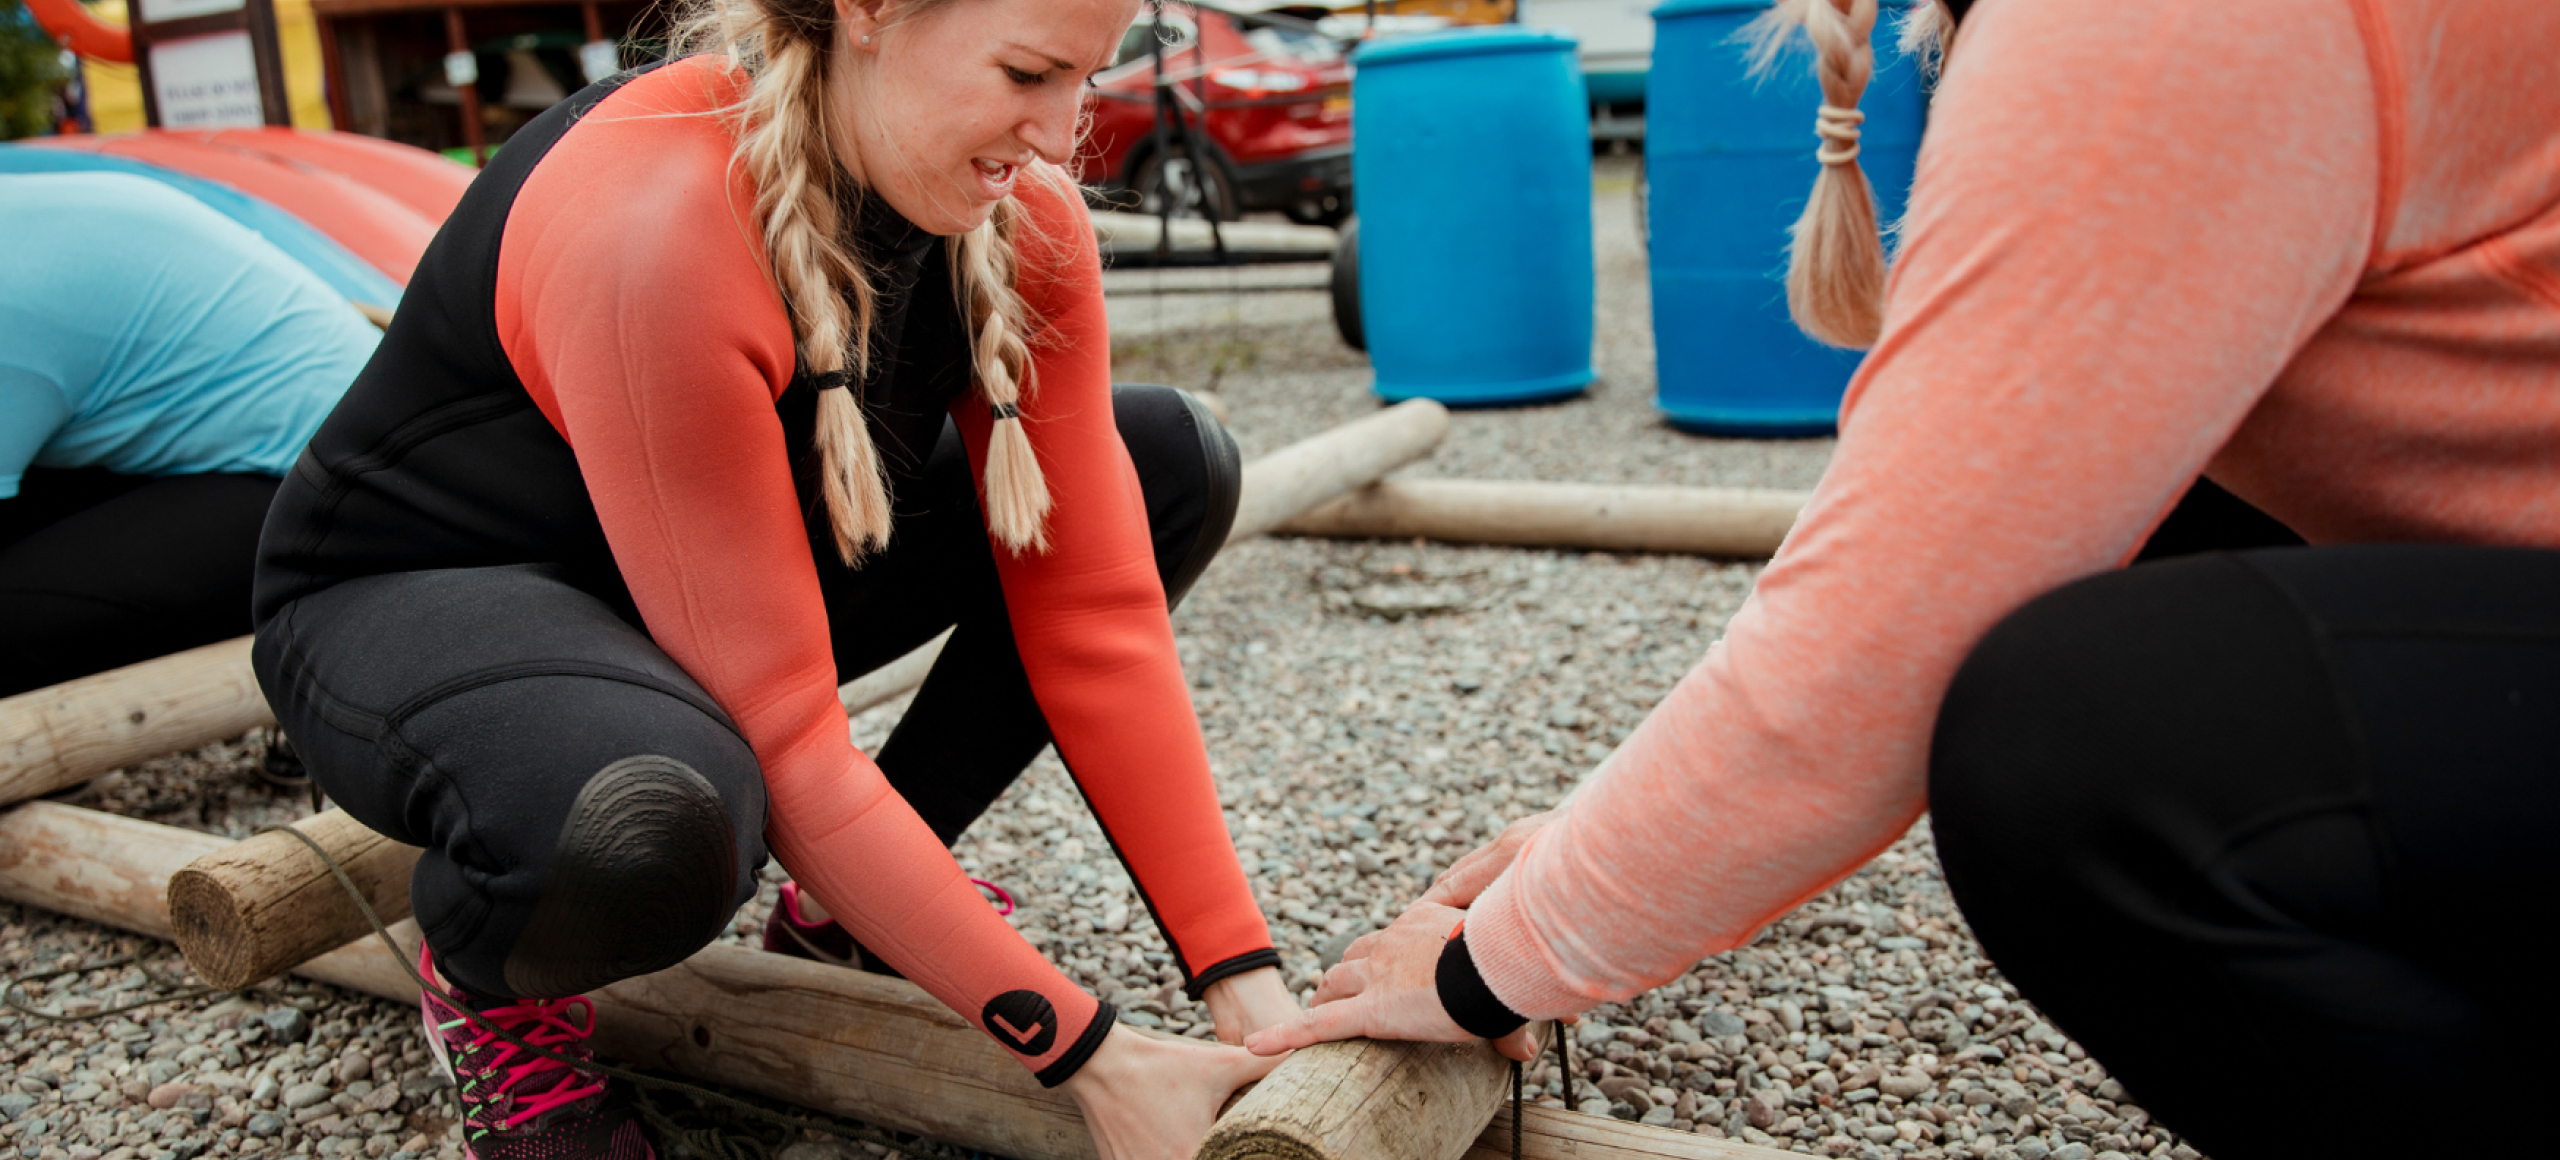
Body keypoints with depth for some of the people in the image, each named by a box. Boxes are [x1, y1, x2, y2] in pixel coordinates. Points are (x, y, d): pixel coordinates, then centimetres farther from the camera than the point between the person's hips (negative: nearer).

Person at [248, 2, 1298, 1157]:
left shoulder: (1021, 215, -14)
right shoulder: (655, 226, -35)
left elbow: (1092, 609, -14)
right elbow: (780, 740, -33)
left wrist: (1245, 978, -18)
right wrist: (1088, 1057, -29)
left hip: (736, 582, 7)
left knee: (1173, 464, -6)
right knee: (650, 829, -43)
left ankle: (860, 894, 3)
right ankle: (488, 979, -3)